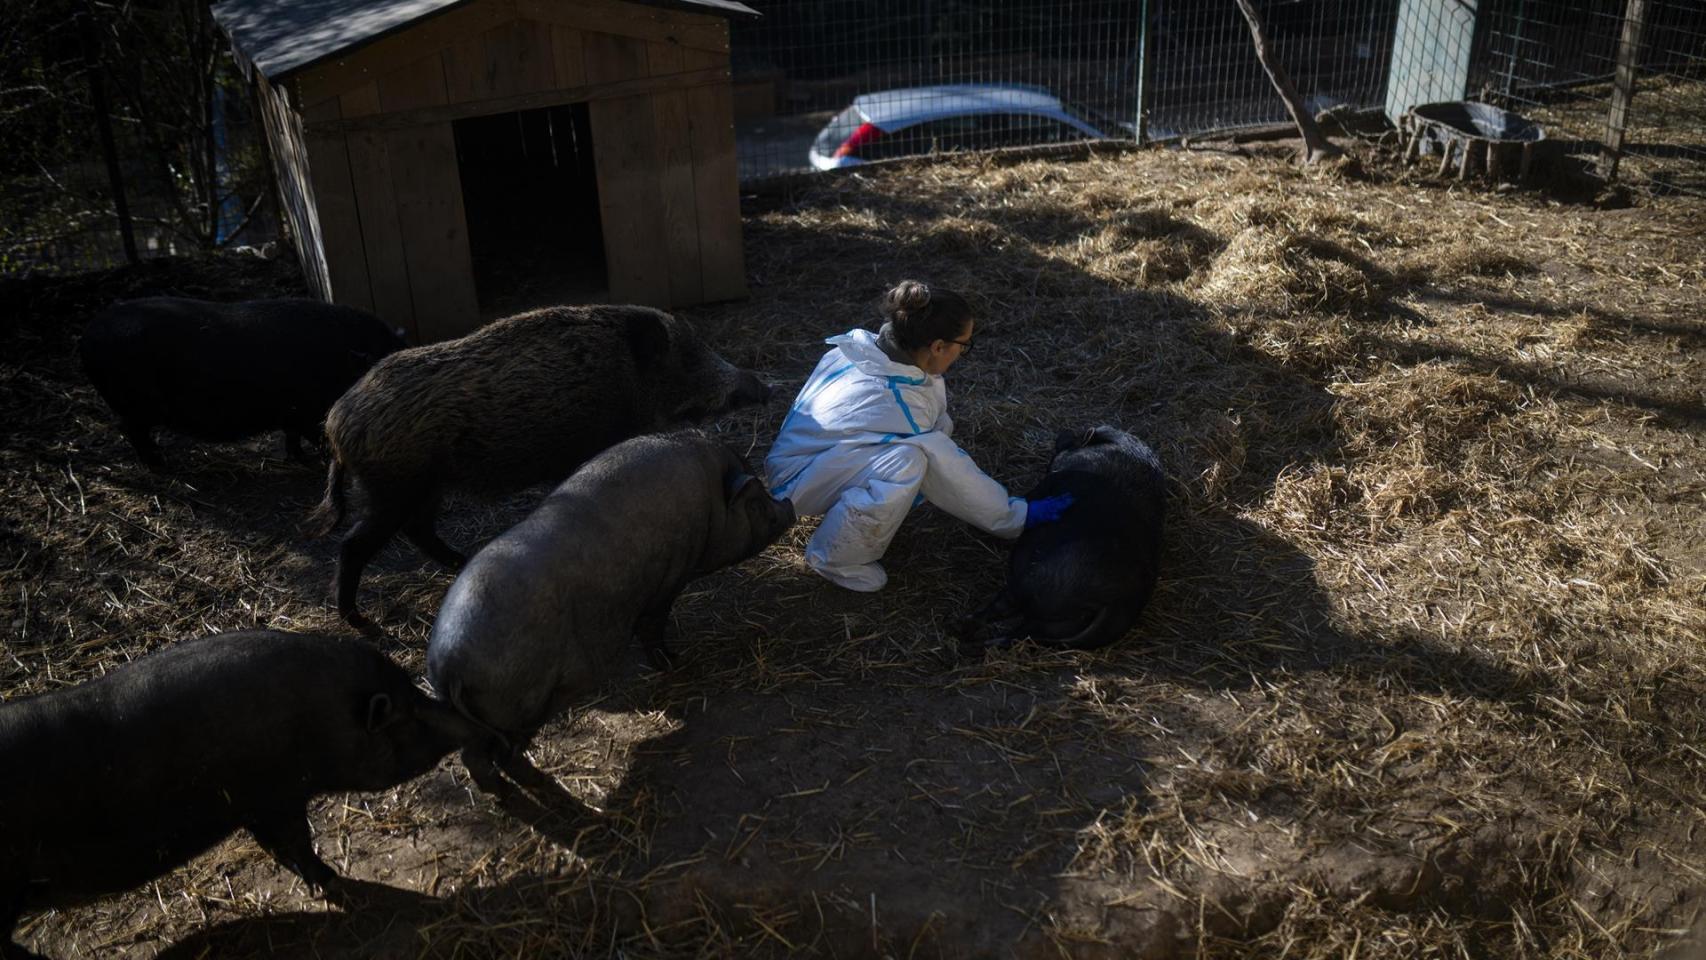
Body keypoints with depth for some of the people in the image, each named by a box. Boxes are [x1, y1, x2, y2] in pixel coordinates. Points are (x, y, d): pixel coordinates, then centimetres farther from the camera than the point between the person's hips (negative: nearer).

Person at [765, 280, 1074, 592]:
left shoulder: (865, 346, -10)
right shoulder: (897, 400, -31)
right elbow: (951, 475, -22)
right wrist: (1018, 516, -11)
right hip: (796, 482, -9)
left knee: (937, 429, -3)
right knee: (907, 461, -33)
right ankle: (833, 560, -14)